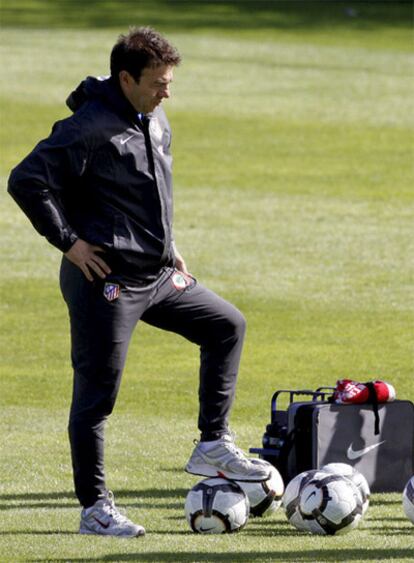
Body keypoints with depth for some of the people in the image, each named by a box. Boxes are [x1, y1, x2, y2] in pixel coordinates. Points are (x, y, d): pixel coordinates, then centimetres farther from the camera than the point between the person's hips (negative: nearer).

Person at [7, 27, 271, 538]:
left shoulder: (156, 123, 11)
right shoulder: (89, 128, -17)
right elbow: (26, 180, -20)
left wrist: (167, 248, 18)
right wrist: (68, 241, -17)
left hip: (156, 276, 9)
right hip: (106, 282, -9)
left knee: (227, 325, 12)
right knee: (95, 395, -3)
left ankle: (212, 446, 14)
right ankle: (95, 509, 3)